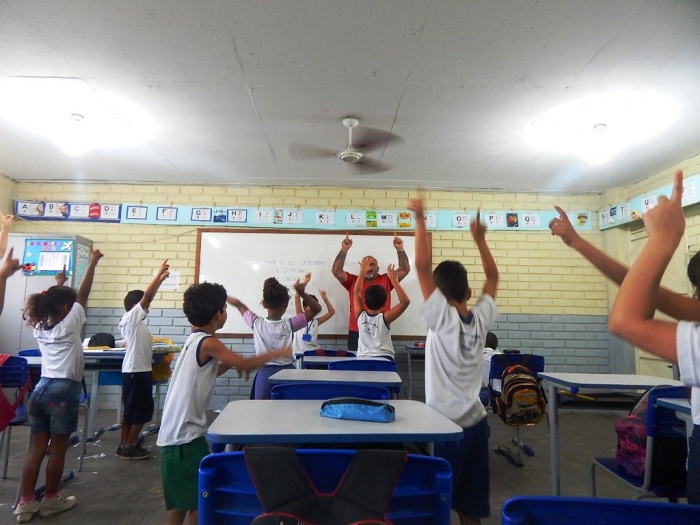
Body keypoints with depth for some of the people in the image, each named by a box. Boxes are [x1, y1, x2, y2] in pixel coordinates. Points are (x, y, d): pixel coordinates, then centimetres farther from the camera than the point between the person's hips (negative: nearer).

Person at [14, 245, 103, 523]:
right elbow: (83, 294, -9)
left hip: (41, 388, 7)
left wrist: (58, 284, 37)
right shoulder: (70, 325, -8)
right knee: (57, 448, 6)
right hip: (63, 390, -7)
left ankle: (26, 502, 17)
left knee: (36, 448, 11)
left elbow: (48, 304, 29)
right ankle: (51, 499, 18)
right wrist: (92, 263, -5)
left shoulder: (39, 327, 10)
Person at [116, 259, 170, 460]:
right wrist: (159, 273, -19)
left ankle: (124, 445, 23)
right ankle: (129, 447, 8)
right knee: (141, 411, 0)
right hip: (137, 371, -10)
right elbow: (146, 295, -19)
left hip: (134, 370, 10)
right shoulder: (131, 317, -13)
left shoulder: (134, 320, 12)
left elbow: (147, 297, 19)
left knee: (131, 410, 15)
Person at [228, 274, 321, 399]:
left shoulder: (257, 323, -7)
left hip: (265, 374, 1)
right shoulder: (289, 325, -12)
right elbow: (317, 309, -8)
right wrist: (302, 292, -20)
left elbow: (238, 304, 10)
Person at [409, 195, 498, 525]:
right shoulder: (481, 318, 0)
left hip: (446, 424, -6)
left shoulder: (442, 318, -14)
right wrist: (479, 239, 18)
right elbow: (492, 277, 15)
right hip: (475, 421, 6)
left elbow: (422, 265, -19)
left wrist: (420, 220, -12)